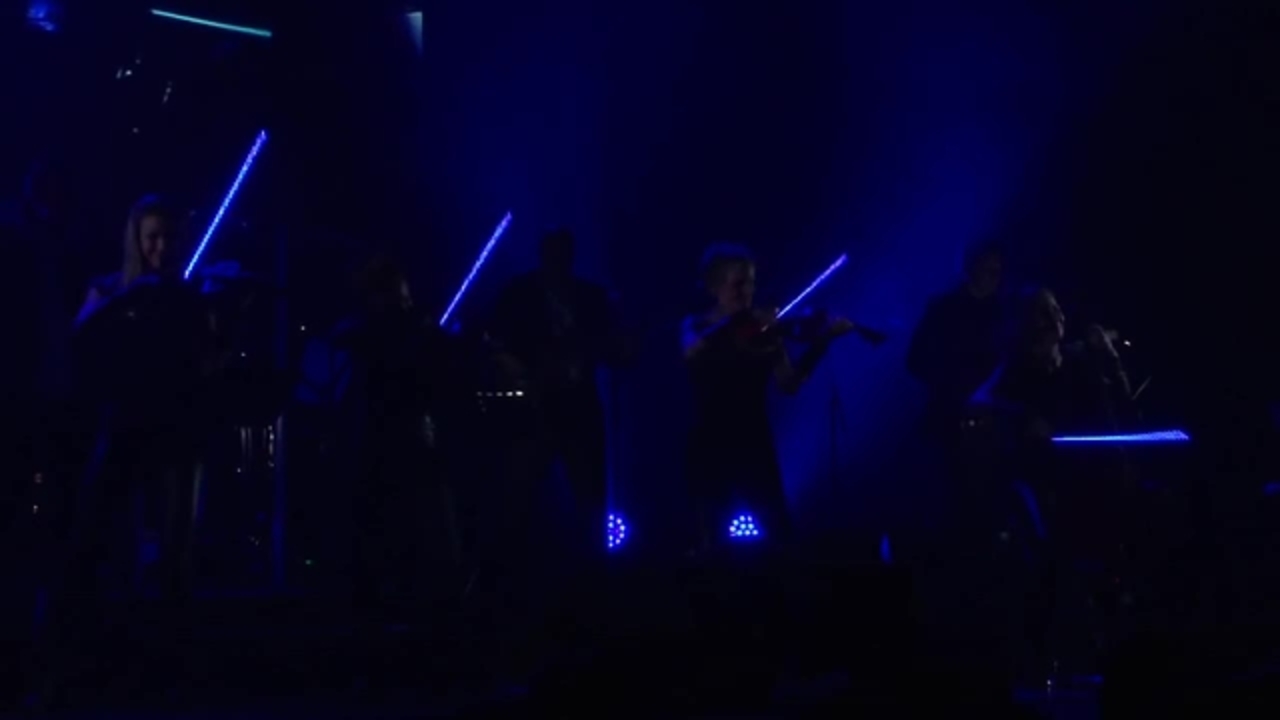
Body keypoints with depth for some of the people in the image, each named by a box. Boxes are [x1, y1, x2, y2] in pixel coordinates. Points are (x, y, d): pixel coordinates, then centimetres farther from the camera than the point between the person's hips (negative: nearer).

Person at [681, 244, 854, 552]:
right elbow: (692, 353, -22)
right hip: (711, 446, -1)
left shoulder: (763, 330, 6)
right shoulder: (697, 326, 2)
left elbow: (789, 383, -5)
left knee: (780, 535, -7)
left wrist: (822, 340, -14)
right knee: (712, 539, -2)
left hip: (756, 444, 1)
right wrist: (737, 323, -28)